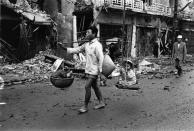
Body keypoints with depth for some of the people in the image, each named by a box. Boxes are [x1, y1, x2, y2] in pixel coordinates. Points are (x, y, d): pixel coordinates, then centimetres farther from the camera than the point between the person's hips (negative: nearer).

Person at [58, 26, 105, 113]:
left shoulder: (97, 45, -16)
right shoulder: (86, 45, 8)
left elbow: (101, 58, -19)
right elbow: (76, 50, 10)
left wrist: (100, 71, -20)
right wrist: (64, 48, 0)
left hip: (94, 71, -8)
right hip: (88, 70, 8)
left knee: (87, 87, -7)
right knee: (95, 86, 15)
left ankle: (85, 106, 5)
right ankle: (101, 103, 28)